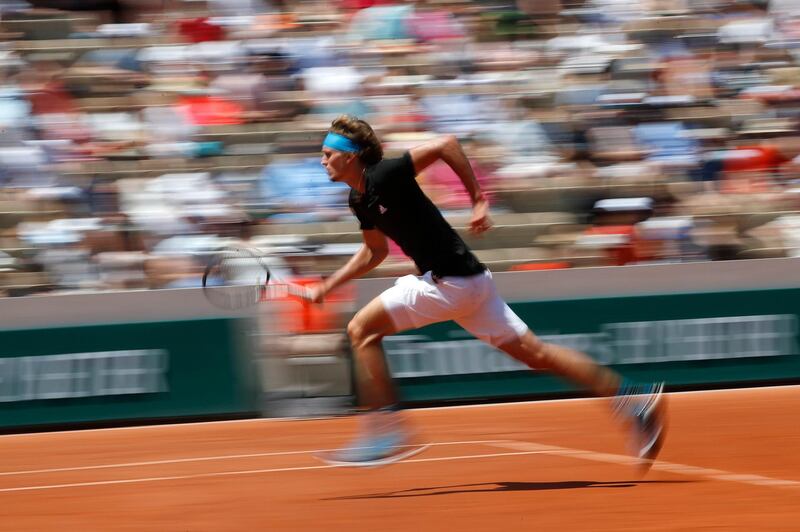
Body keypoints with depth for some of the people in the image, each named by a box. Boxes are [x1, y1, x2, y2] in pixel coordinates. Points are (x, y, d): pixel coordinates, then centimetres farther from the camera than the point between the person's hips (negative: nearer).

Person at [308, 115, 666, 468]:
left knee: (362, 329, -7)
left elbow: (445, 144, -21)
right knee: (535, 352, 9)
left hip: (451, 281, -9)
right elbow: (375, 252, 29)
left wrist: (478, 200, -19)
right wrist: (329, 285, 23)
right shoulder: (359, 199, 13)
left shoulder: (384, 175, -15)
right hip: (467, 282, 9)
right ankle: (634, 399, 9)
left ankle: (387, 431, -8)